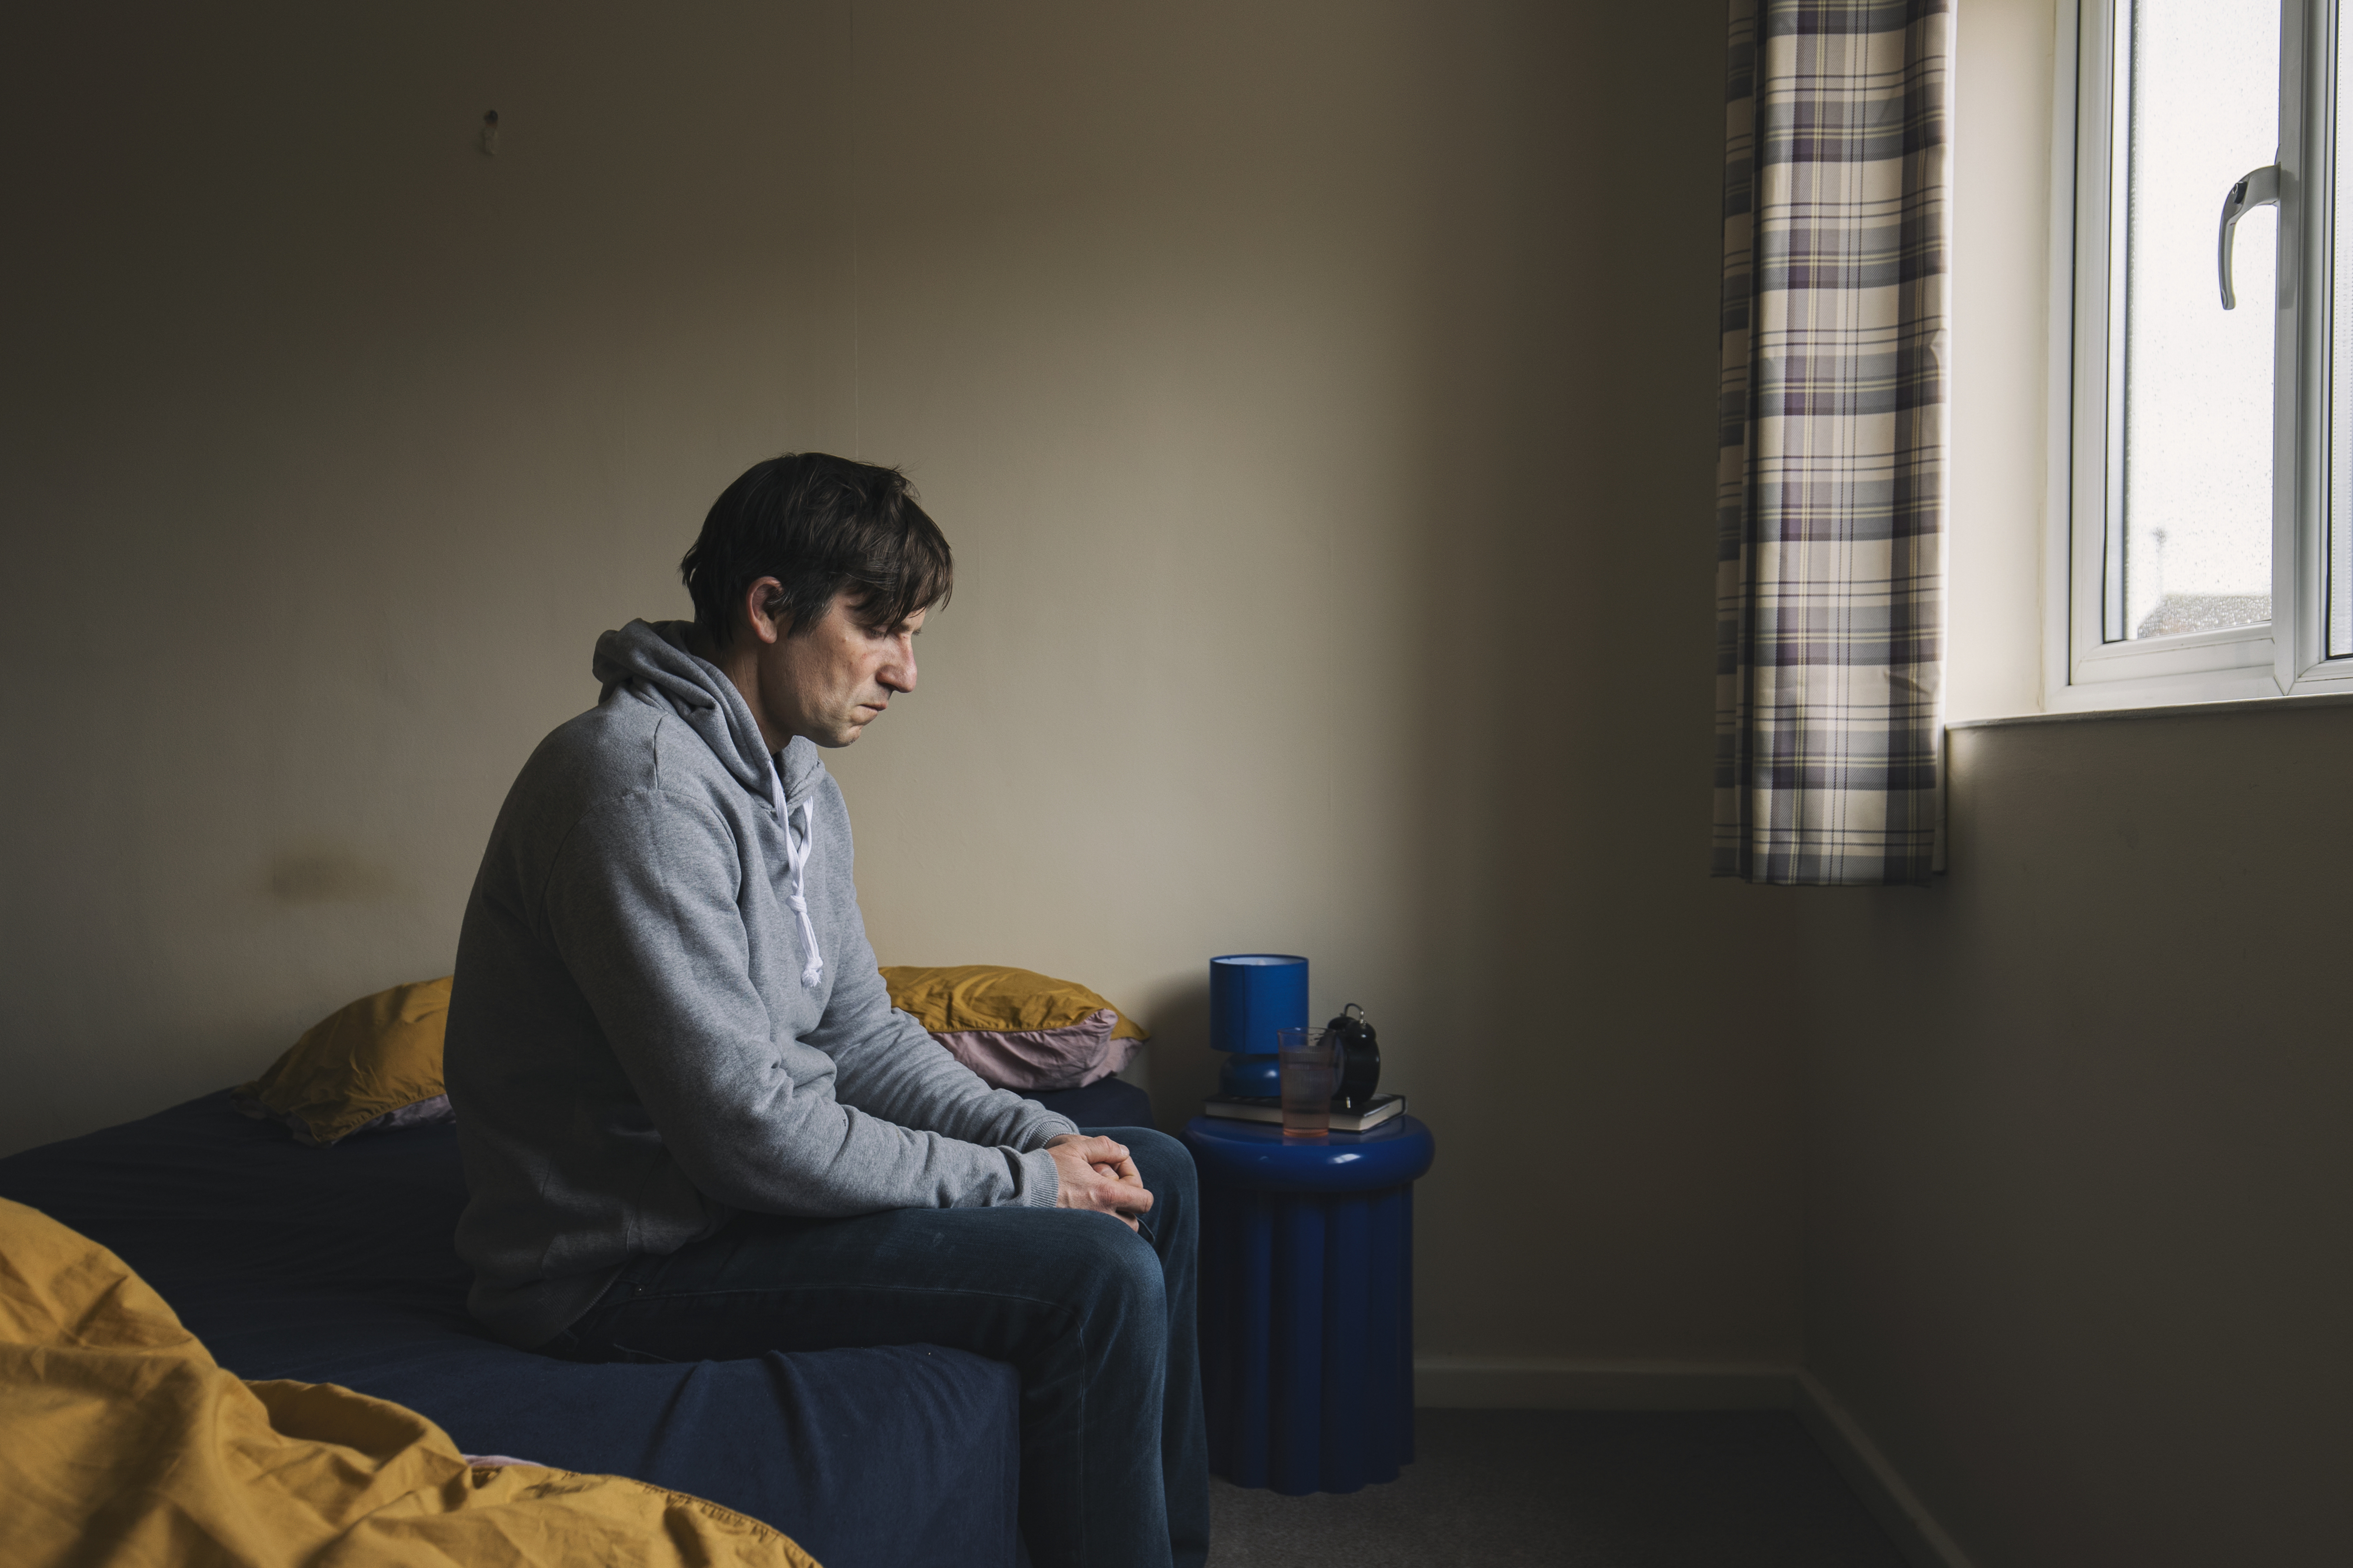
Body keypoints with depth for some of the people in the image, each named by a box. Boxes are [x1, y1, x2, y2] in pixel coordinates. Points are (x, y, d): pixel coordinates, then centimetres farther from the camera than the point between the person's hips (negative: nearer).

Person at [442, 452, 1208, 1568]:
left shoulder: (800, 786, 9)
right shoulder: (638, 785, -24)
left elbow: (862, 1035, 12)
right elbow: (745, 1128, -28)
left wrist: (1047, 1139, -3)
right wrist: (1020, 1181, -19)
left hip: (764, 1173, 10)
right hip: (630, 1257, -10)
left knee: (1152, 1174, 11)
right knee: (1098, 1276, -22)